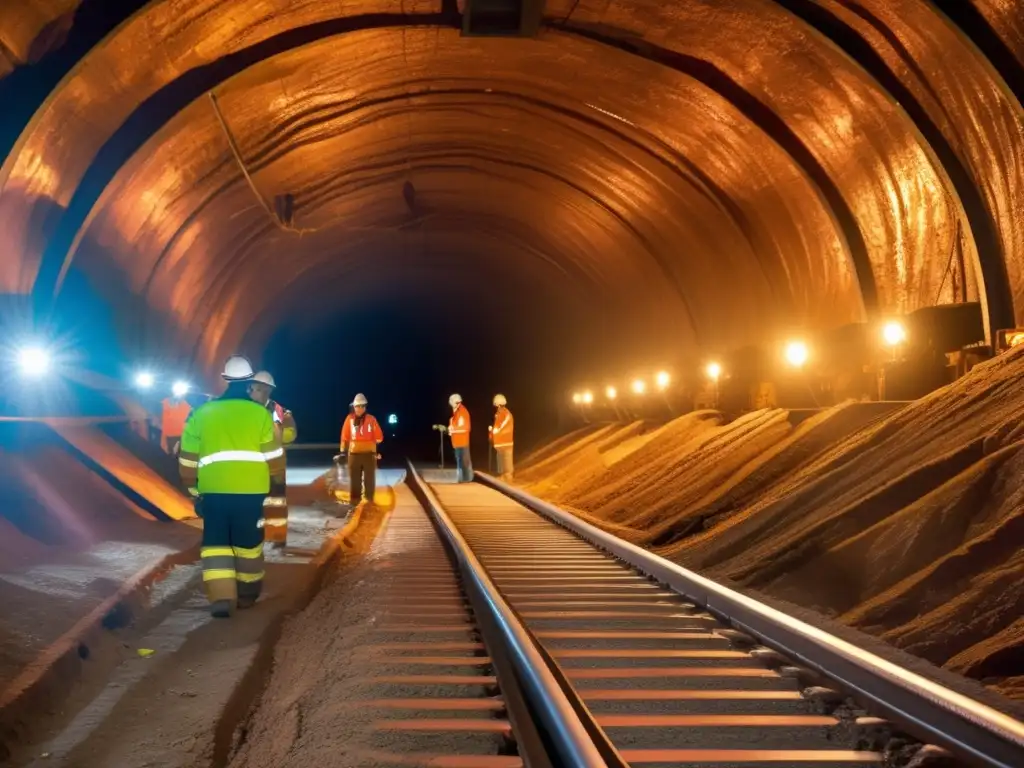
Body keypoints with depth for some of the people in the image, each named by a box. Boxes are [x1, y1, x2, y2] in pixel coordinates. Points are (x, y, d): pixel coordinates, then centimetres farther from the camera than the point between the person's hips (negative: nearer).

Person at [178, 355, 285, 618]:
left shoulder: (202, 413, 6)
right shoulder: (260, 413, -1)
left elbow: (188, 459, 8)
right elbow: (274, 457, 1)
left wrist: (192, 487, 20)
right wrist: (280, 479, 19)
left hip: (213, 490, 1)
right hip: (250, 490, -1)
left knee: (215, 543, 8)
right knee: (248, 543, 13)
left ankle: (221, 598, -4)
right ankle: (247, 594, 25)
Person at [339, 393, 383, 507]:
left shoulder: (371, 419, -3)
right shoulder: (350, 418, 1)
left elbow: (379, 437, 5)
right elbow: (345, 436, 7)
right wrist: (343, 450, 7)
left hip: (369, 453, -1)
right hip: (354, 453, 1)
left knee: (369, 477, 6)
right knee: (354, 478, 6)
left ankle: (370, 499, 17)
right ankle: (354, 498, 15)